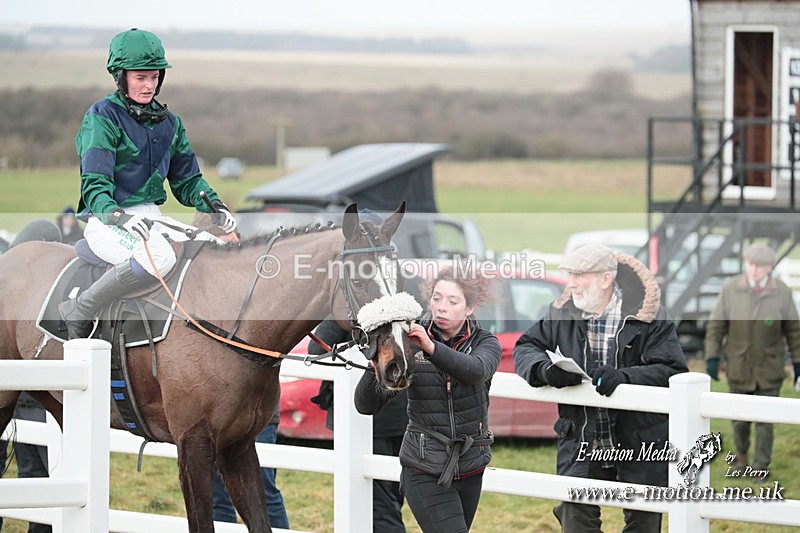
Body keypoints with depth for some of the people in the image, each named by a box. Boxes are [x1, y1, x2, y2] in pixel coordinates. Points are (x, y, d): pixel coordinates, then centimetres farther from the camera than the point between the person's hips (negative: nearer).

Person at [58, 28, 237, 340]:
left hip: (152, 217, 7)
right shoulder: (102, 117, -6)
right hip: (107, 221, -7)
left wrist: (214, 206, -2)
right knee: (158, 259, -35)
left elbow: (187, 180, 19)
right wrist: (120, 218, -34)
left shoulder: (168, 122, 15)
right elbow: (95, 185, -15)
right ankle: (78, 312, -21)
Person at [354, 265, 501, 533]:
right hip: (424, 471, -3)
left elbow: (477, 370, -27)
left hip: (469, 469, 3)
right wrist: (375, 369, -31)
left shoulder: (484, 342, -1)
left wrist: (431, 347, -42)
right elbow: (367, 406, -10)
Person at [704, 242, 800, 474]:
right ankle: (742, 453, 41)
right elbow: (716, 325, -7)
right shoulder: (731, 289, -16)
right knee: (740, 416, 13)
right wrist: (712, 358, -12)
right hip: (739, 365, 1)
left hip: (770, 366, -1)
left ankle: (761, 467, 13)